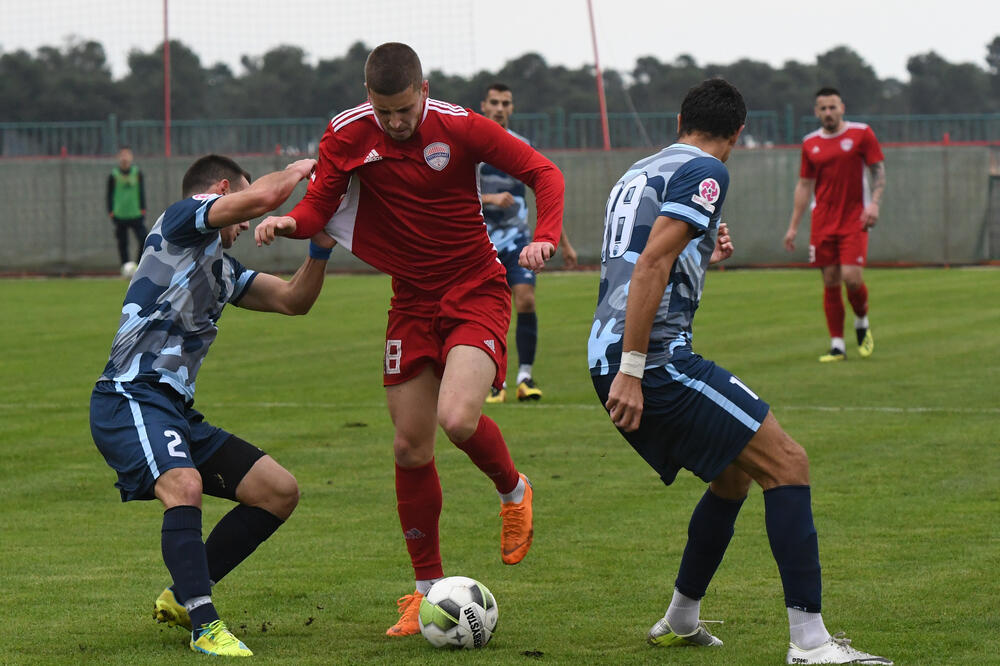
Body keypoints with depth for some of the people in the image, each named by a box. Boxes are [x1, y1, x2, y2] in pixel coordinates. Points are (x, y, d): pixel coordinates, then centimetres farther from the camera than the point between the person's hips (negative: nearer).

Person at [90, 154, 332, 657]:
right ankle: (205, 626, -34)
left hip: (176, 409, 10)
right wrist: (299, 169, 5)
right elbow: (263, 197, -15)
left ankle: (182, 597, 14)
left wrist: (320, 248, 9)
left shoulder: (225, 270, 25)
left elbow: (293, 301, 25)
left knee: (280, 491, 7)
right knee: (184, 484, -35)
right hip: (129, 399, -10)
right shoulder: (181, 219, -1)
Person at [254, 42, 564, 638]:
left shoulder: (461, 128, -12)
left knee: (458, 417, -27)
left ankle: (514, 492, 7)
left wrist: (545, 239, -21)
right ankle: (428, 588, 16)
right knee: (410, 448, 2)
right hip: (412, 302, 4)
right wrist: (289, 222, -27)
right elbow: (318, 208, -4)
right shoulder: (348, 135, -6)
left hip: (476, 292, -3)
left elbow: (543, 172, -5)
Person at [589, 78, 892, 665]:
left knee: (735, 474, 23)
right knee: (786, 463, -9)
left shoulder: (638, 173, 23)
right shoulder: (704, 171, -5)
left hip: (609, 358, 10)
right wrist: (631, 371, -21)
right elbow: (650, 266, -17)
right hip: (654, 358, -9)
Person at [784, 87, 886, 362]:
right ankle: (837, 346, 7)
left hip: (854, 220, -3)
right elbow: (804, 185, 14)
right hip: (822, 222, 3)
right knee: (830, 282, 1)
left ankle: (862, 323, 16)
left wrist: (874, 203, -16)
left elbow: (879, 170, 0)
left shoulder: (861, 133, -1)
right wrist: (793, 226, 11)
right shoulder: (811, 143, 9)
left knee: (851, 277, -14)